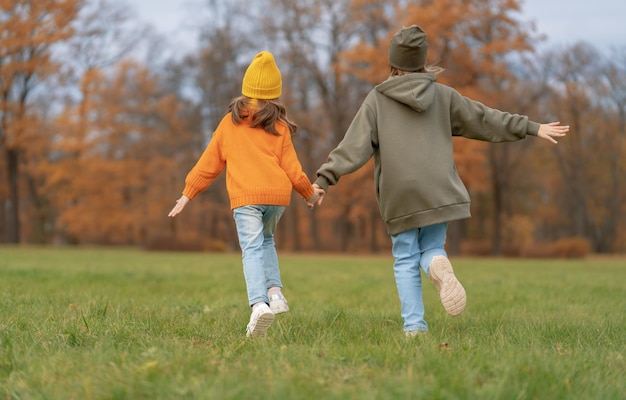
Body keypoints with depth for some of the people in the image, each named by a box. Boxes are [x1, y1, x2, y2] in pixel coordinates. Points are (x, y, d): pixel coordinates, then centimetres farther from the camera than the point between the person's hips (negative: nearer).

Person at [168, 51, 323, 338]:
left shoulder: (231, 122, 12)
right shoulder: (279, 126, 11)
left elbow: (210, 162, 14)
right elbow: (291, 167, 10)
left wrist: (188, 193, 20)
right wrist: (309, 193, 26)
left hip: (245, 196, -2)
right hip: (278, 194, 2)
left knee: (252, 249, -7)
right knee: (266, 239, 25)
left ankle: (259, 303, -29)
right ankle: (275, 292, 7)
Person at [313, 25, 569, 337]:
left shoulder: (377, 100, 3)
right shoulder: (443, 95, 9)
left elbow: (354, 146, -5)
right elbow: (485, 119, 14)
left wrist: (325, 178, -4)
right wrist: (531, 128, 22)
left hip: (399, 195, -1)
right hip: (439, 192, 2)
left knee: (405, 259, 8)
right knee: (431, 248, 15)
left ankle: (413, 324, -2)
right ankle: (439, 265, -21)